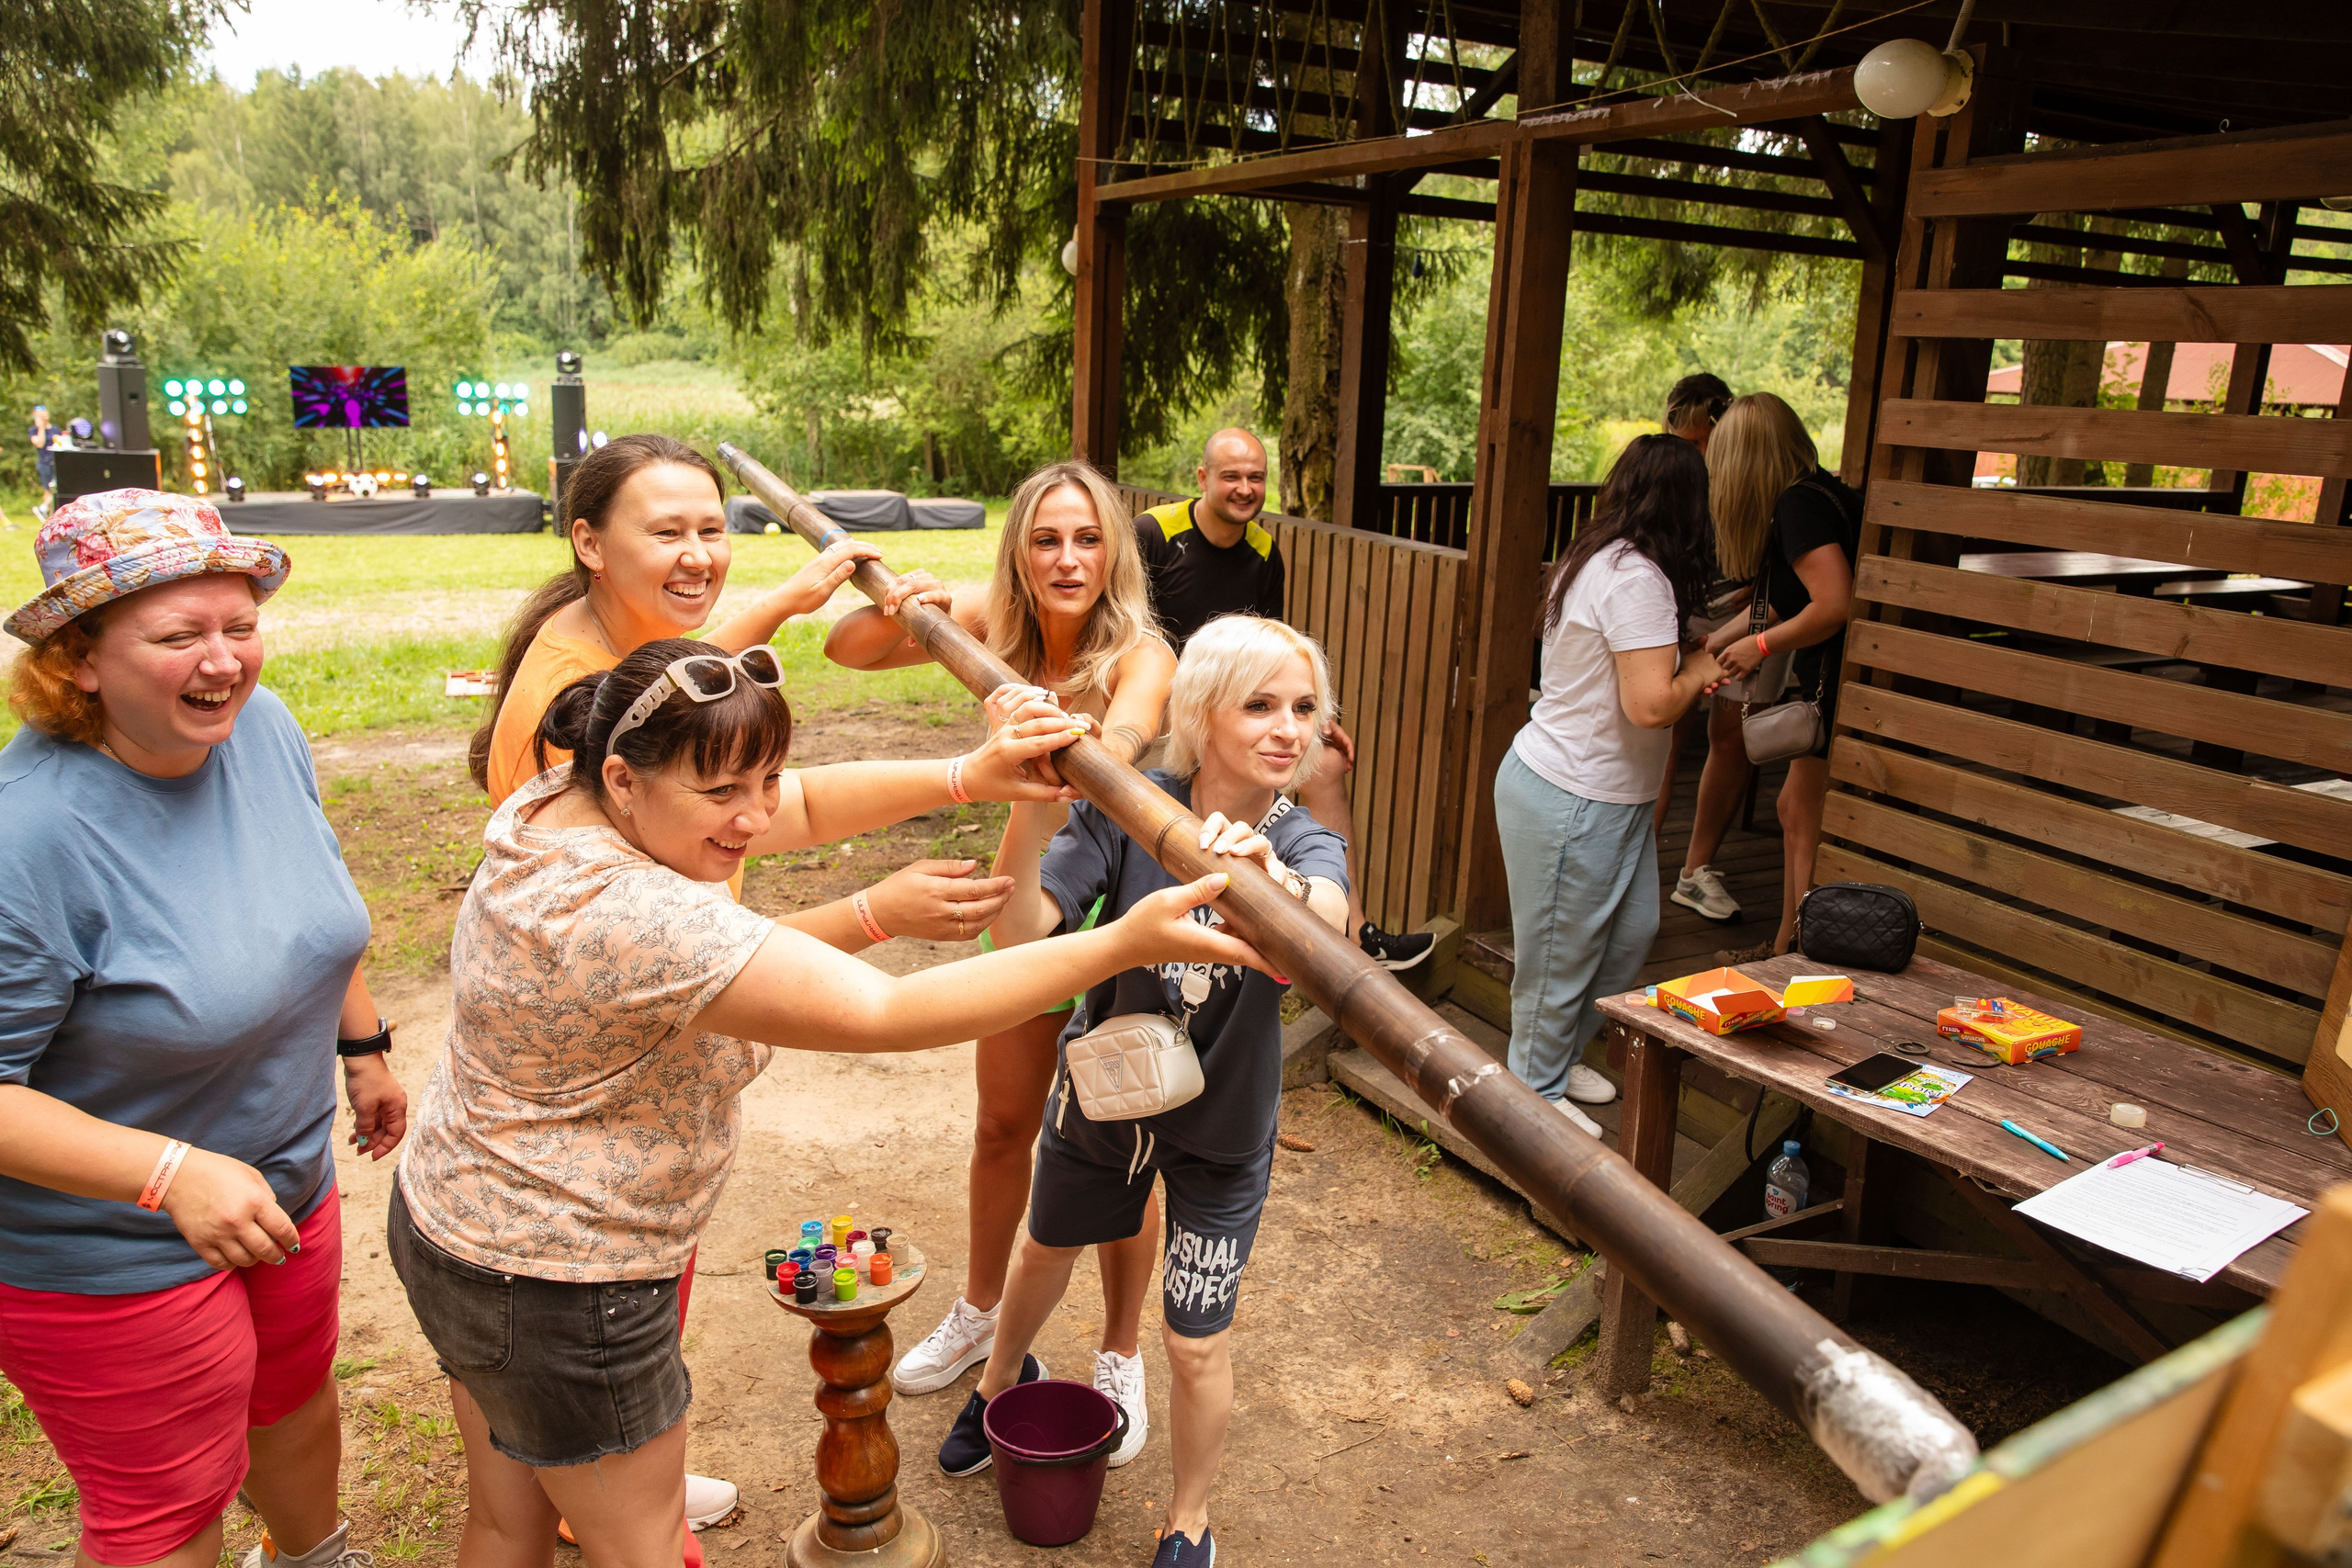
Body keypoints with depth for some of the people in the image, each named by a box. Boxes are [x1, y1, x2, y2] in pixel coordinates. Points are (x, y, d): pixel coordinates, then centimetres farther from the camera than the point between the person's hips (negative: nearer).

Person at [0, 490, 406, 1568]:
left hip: (287, 1189, 7)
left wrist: (362, 1046, 13)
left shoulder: (262, 726, -10)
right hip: (113, 1257, -7)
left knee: (297, 1404, 30)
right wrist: (171, 1176, -32)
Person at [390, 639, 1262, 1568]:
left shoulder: (550, 803, -7)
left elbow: (802, 803, -3)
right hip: (555, 1290, -9)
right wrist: (1125, 945, -39)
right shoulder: (641, 923, -36)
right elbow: (888, 1015, -37)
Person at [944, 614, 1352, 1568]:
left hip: (1221, 1129, -1)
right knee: (1046, 1250, 27)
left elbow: (1323, 924, -46)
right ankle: (1003, 1377, 62)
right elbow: (1020, 932, -34)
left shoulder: (1306, 845, -21)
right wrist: (1029, 808, -50)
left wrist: (1272, 879, -69)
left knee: (1196, 1346, 7)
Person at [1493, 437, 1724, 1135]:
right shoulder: (1637, 577, -22)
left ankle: (1560, 1056, 37)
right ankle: (1537, 1090, 23)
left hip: (1610, 794, 10)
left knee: (1630, 933, 21)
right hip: (1573, 800, -10)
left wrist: (1688, 668, 6)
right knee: (1560, 953, 6)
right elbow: (1650, 705, -27)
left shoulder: (1595, 561, 9)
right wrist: (1697, 673, -8)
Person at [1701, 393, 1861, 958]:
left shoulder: (1799, 505, -18)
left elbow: (1835, 604, -27)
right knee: (1794, 810, 16)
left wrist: (1760, 646, -14)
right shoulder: (1815, 494, 14)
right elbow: (1783, 602, 21)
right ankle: (1786, 946, 27)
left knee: (1806, 819, -2)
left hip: (1838, 679, -10)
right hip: (1826, 679, 10)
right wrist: (1713, 644, 25)